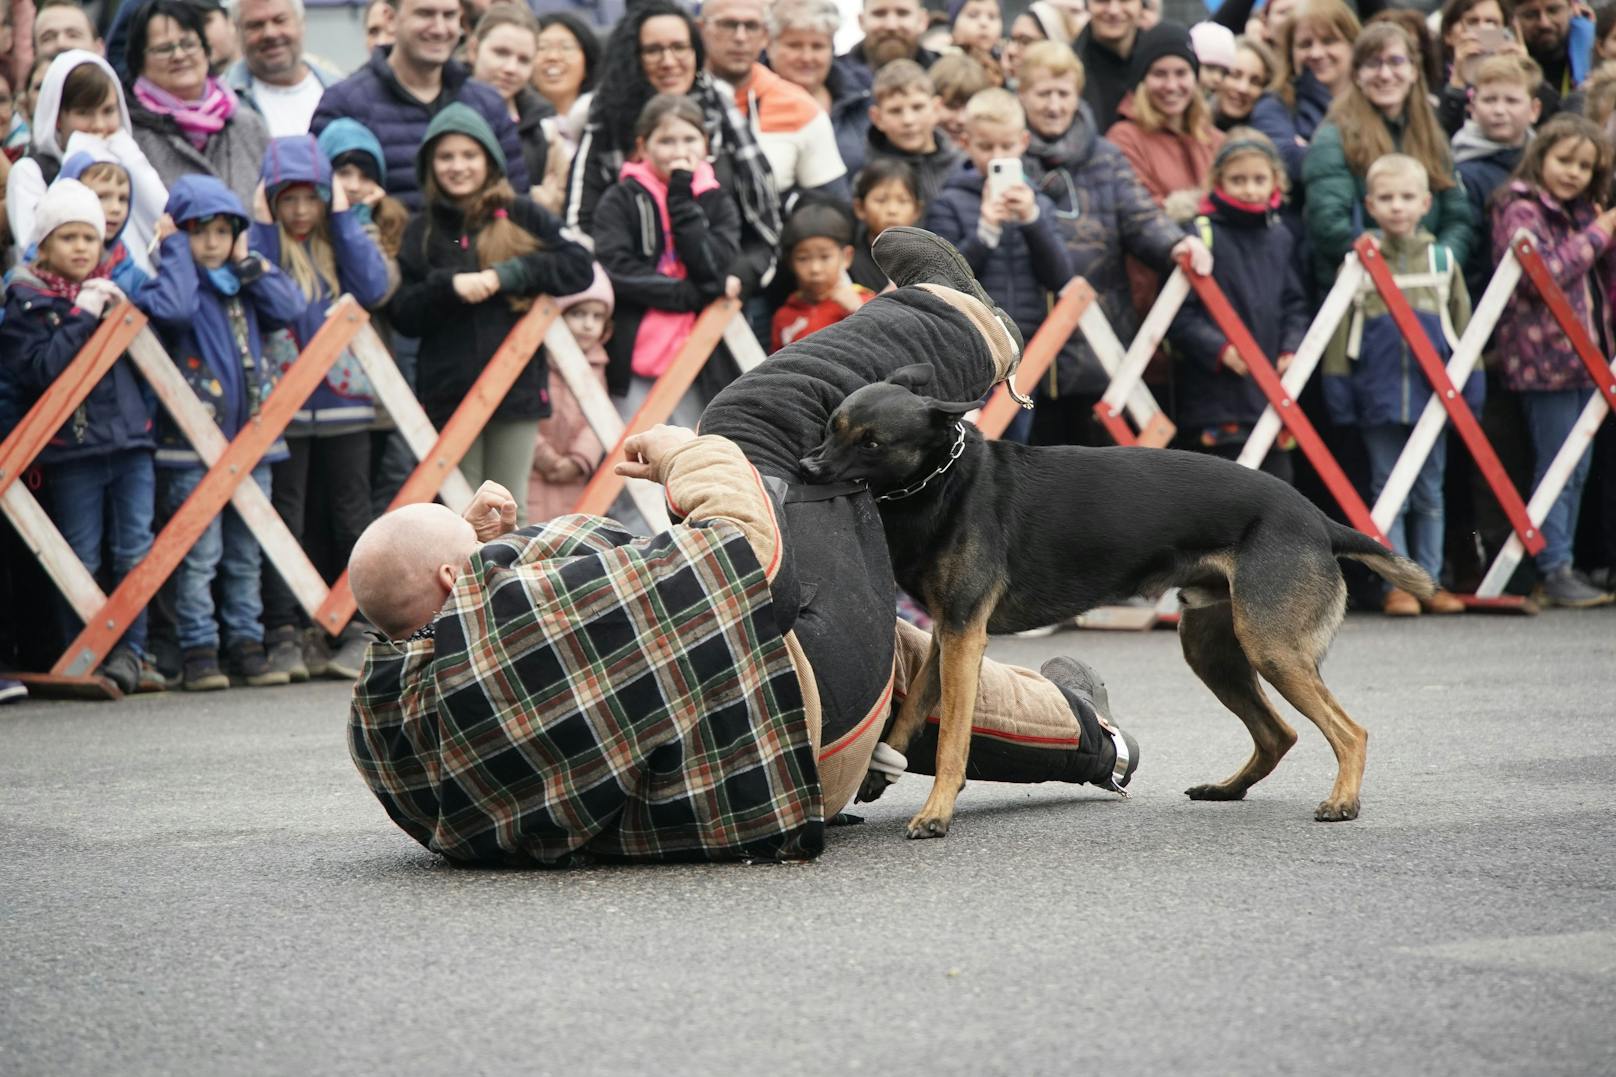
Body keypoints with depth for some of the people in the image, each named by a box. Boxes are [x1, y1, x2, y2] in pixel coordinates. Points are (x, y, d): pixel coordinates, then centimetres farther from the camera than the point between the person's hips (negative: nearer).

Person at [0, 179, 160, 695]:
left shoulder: (113, 289, 14)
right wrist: (83, 317, -17)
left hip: (131, 440, 4)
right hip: (71, 447, -4)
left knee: (135, 554, 2)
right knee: (81, 560, 0)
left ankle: (130, 653, 8)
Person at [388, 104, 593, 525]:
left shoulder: (521, 216, 6)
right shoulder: (422, 232, 8)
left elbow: (579, 268, -4)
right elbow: (402, 315, 1)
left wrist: (506, 275, -13)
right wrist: (449, 285, -16)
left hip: (516, 384, -1)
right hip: (449, 391, 1)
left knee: (510, 508, 5)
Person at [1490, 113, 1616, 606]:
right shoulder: (1521, 208, -7)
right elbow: (1542, 274, -19)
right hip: (1543, 356, -8)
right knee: (1557, 468, -7)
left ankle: (1564, 562, 16)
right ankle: (1554, 571, -5)